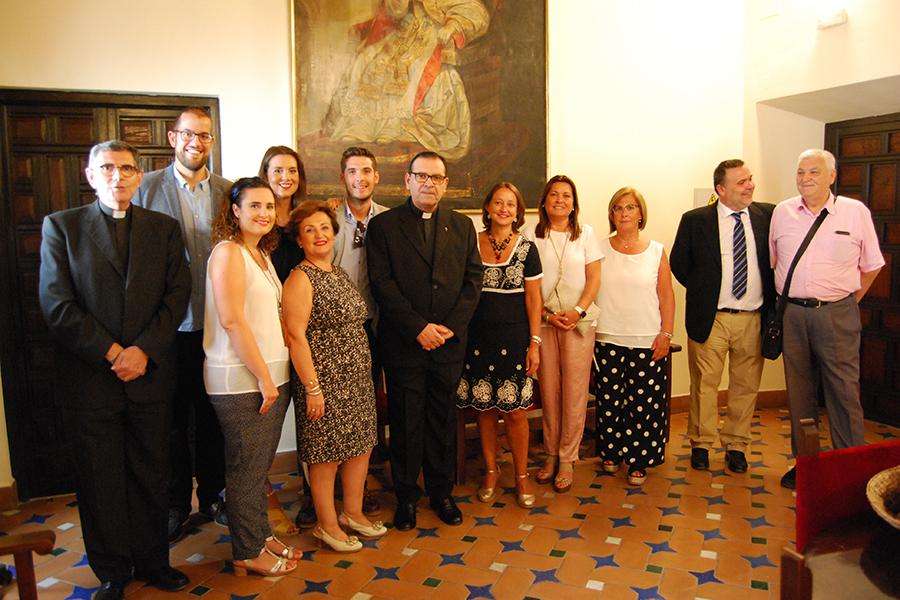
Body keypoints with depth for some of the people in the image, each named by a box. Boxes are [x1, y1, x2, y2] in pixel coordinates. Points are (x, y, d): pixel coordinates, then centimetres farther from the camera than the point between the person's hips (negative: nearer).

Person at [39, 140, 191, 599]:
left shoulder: (164, 228, 8)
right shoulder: (61, 226, 3)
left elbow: (177, 295, 0)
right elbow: (57, 304, -5)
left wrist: (143, 350, -12)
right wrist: (112, 353, -12)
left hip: (150, 374, 2)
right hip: (90, 377, -1)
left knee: (150, 475, 11)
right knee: (100, 481, 9)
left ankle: (152, 561, 29)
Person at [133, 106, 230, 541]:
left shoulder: (227, 191, 7)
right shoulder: (147, 187, 0)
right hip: (168, 325, -2)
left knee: (213, 417, 13)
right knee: (171, 419, 10)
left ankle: (212, 496, 30)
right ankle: (175, 504, 26)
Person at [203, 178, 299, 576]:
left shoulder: (262, 253, 14)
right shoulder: (228, 252, -12)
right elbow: (231, 320, -19)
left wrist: (274, 374, 10)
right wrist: (263, 376, -17)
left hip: (271, 375, 8)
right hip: (240, 379, -8)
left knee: (260, 464, 18)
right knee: (246, 468, 5)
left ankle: (261, 535, 32)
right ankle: (248, 554, 20)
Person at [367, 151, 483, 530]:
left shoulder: (462, 226, 10)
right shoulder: (383, 225, 0)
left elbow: (473, 279, 5)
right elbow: (382, 283, -8)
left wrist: (451, 326, -8)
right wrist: (419, 327, -14)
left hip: (449, 342, 3)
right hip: (404, 343, -2)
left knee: (444, 421, 12)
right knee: (406, 423, 7)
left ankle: (441, 492, 29)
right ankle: (406, 496, 24)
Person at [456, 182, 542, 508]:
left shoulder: (526, 248, -1)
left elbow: (533, 298, 0)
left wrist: (534, 343, -5)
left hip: (514, 336, -1)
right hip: (479, 337, 2)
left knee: (515, 410, 2)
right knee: (485, 407, 9)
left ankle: (521, 475, 19)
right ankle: (491, 470, 26)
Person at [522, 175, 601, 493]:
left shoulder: (586, 233, 5)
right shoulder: (531, 234, 3)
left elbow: (593, 278, 2)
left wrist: (578, 311, -12)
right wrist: (547, 314, -10)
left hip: (578, 321, 0)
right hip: (543, 321, 0)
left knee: (574, 392, 0)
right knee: (548, 391, 6)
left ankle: (567, 459, 12)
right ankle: (551, 454, 21)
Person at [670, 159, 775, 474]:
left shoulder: (767, 215, 3)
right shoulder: (695, 220, -2)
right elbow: (679, 264, 6)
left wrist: (771, 301, 3)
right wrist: (702, 292, 2)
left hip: (753, 318, 2)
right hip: (710, 318, -2)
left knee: (746, 386, 11)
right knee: (704, 385, 6)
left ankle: (736, 446, 27)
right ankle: (701, 444, 23)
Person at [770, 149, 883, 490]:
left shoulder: (856, 212, 1)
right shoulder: (782, 213, 5)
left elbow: (871, 265, 8)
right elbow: (770, 261, 13)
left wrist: (848, 302, 6)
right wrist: (786, 299, 8)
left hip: (837, 314, -2)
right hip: (793, 314, 2)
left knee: (844, 392, -2)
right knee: (799, 392, 11)